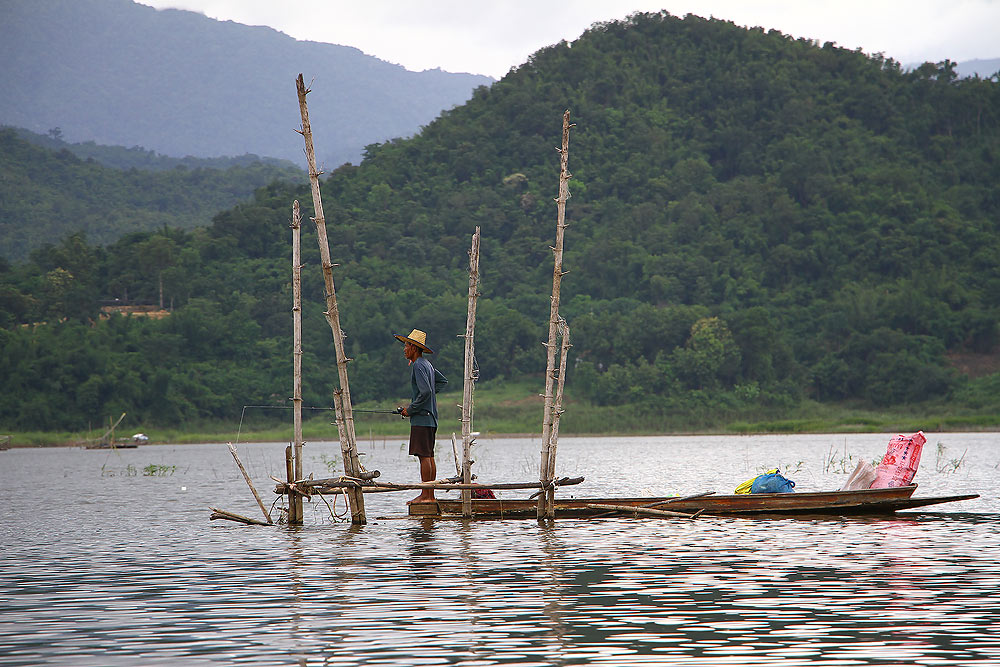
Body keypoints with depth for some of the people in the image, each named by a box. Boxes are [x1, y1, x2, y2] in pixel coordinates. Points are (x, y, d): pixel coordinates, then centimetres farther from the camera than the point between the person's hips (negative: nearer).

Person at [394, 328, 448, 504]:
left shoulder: (418, 366, -13)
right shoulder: (427, 364, 16)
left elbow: (426, 391, -23)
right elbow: (443, 381, 29)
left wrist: (410, 409, -13)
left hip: (422, 417, -10)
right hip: (430, 417, 10)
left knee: (424, 456, -10)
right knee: (429, 456, 9)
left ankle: (425, 495, -11)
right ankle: (430, 495, 9)